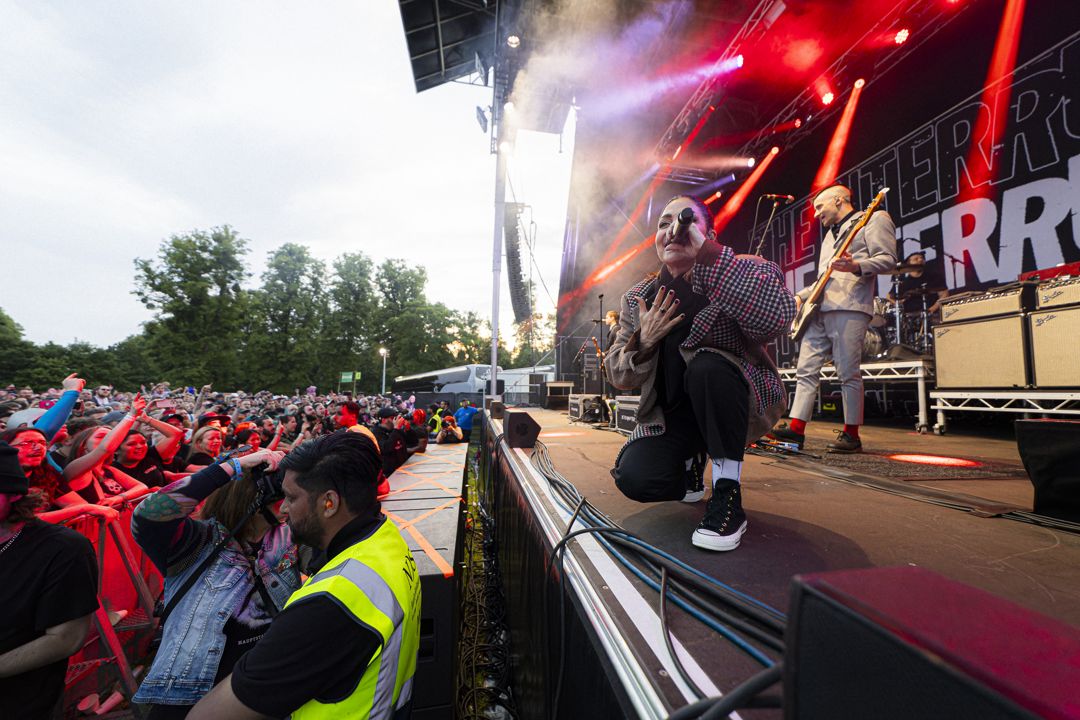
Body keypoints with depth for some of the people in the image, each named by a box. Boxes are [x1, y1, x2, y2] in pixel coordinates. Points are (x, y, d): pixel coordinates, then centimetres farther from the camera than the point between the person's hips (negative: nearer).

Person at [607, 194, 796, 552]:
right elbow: (619, 377, -1)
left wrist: (707, 253, -38)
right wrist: (643, 342, -22)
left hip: (740, 402, -3)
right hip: (672, 416, 3)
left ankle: (728, 496, -18)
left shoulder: (745, 272, -12)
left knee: (706, 366, -35)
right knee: (633, 478, -20)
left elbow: (777, 317, -37)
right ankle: (690, 462, 17)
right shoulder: (639, 297, -3)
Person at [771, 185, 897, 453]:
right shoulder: (830, 234, 30)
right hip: (819, 310, 8)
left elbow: (888, 259, -5)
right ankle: (796, 428, 2)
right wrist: (802, 295, 15)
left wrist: (855, 266, -23)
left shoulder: (874, 218, 7)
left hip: (849, 308, -8)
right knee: (806, 370, 1)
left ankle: (851, 435, 3)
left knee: (849, 374, -6)